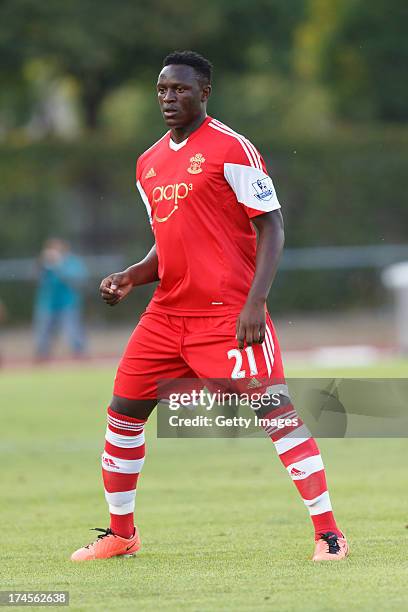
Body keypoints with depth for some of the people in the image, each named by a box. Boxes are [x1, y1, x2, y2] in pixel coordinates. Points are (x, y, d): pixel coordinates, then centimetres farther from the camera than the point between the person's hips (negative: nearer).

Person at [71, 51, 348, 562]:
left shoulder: (231, 148, -7)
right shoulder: (149, 164, 15)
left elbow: (271, 226, -10)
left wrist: (255, 301, -19)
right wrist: (133, 277, 5)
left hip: (229, 312, -7)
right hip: (167, 312, 7)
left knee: (276, 412, -13)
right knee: (122, 413, 7)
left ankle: (328, 532, -8)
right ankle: (120, 534, 22)